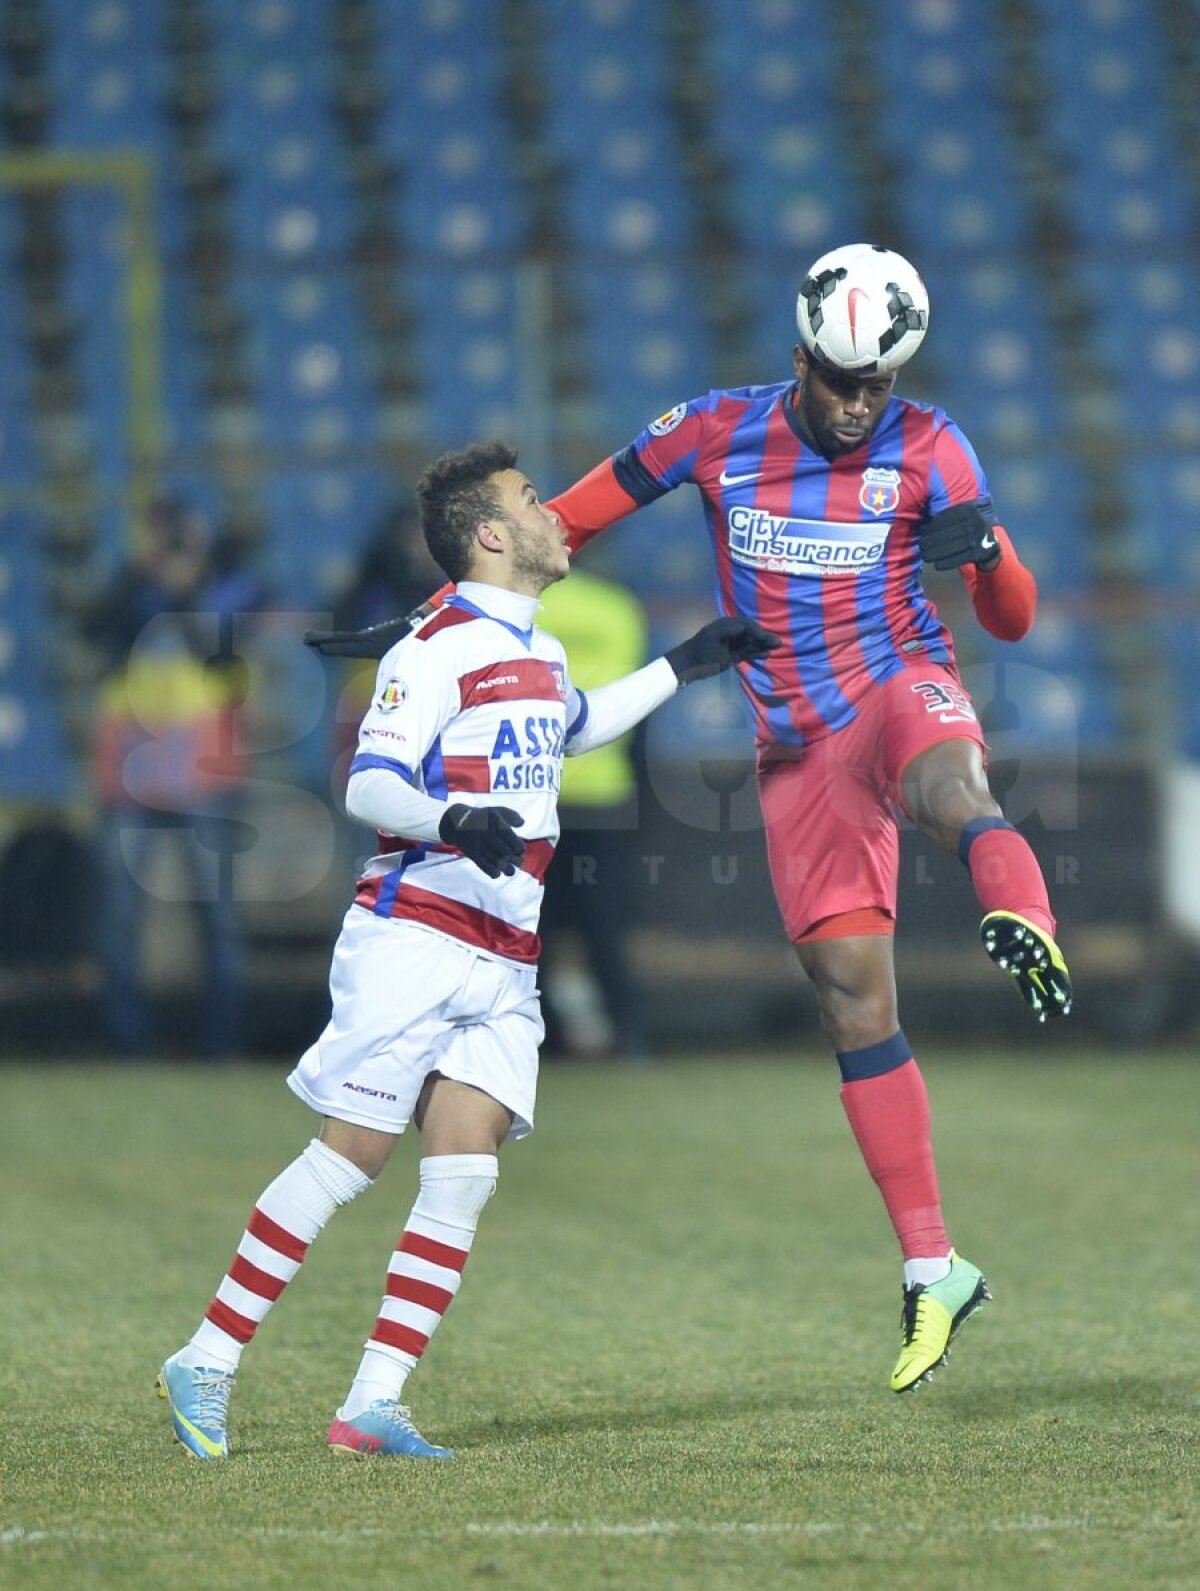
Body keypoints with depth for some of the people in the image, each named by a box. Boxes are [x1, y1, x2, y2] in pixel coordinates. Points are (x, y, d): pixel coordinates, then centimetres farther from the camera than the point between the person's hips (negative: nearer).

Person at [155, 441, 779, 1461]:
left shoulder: (537, 651, 18)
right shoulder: (442, 644, -9)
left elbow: (577, 725, 42)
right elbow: (370, 785, -16)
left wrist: (686, 667, 42)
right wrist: (455, 820, -34)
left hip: (504, 968, 8)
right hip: (415, 940, -8)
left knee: (463, 1176, -6)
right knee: (350, 1159, -8)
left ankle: (374, 1405, -7)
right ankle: (205, 1366, 2)